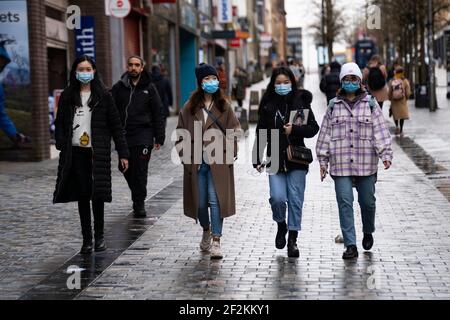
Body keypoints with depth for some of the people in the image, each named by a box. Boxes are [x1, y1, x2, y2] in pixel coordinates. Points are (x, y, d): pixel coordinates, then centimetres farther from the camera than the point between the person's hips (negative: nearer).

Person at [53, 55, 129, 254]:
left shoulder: (103, 96, 2)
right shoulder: (67, 97, 8)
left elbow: (116, 126, 2)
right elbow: (59, 124, 9)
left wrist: (122, 153, -2)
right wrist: (62, 146, -5)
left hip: (98, 153, -2)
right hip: (76, 153, 2)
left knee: (97, 195, -1)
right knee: (82, 196, 6)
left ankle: (99, 236, 15)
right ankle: (86, 239, 12)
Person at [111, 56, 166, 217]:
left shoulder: (149, 88, 5)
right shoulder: (119, 87, 8)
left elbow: (158, 114, 5)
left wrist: (159, 138, 0)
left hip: (143, 137, -2)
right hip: (123, 136, 3)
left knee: (140, 171, -6)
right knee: (127, 170, 8)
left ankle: (139, 203, 4)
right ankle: (138, 198, 27)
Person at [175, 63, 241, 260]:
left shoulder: (224, 107, 3)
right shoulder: (190, 108, 5)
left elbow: (233, 131, 3)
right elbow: (181, 133, 8)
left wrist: (229, 155, -6)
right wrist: (186, 155, -1)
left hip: (218, 162, -2)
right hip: (197, 162, 2)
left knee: (216, 200, -9)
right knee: (200, 201, 10)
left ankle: (216, 242, -7)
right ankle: (206, 231, 37)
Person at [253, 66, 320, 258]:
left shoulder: (301, 102, 1)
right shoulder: (268, 105, 4)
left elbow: (313, 128, 1)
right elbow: (261, 133, 6)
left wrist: (294, 129, -16)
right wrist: (257, 159, 1)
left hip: (297, 160, 0)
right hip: (275, 160, 0)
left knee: (295, 200, 2)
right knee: (278, 197, -11)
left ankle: (292, 240, 13)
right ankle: (281, 225, 21)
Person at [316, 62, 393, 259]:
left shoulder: (370, 104, 5)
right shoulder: (334, 106, 8)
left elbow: (380, 131, 0)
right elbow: (325, 134, 10)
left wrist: (386, 154, -11)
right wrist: (323, 161, 8)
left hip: (366, 163, 0)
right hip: (340, 164, 0)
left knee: (367, 201, 8)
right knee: (345, 203, -6)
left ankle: (368, 232, 37)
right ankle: (350, 245, -3)